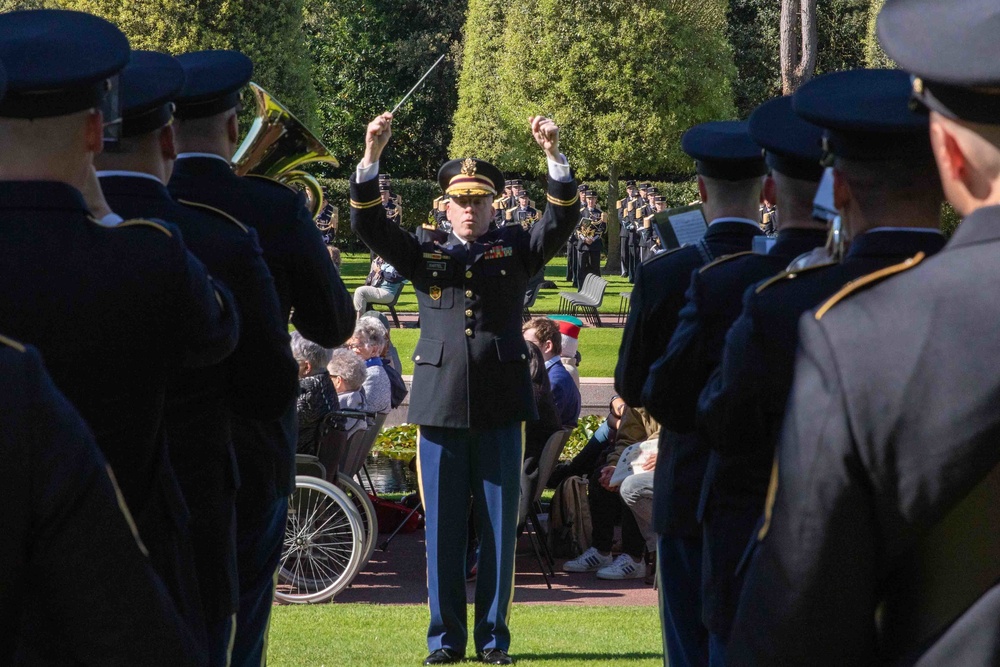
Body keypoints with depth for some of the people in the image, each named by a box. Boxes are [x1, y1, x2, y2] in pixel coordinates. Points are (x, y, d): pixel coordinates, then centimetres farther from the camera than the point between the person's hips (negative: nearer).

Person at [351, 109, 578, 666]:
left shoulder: (516, 249, 11)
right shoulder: (425, 254, 12)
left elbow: (562, 221, -4)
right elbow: (369, 224, 1)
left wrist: (555, 155, -18)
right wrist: (372, 154, -12)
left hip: (501, 405, 0)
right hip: (442, 402, 0)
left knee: (500, 523, 2)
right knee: (443, 525, 2)